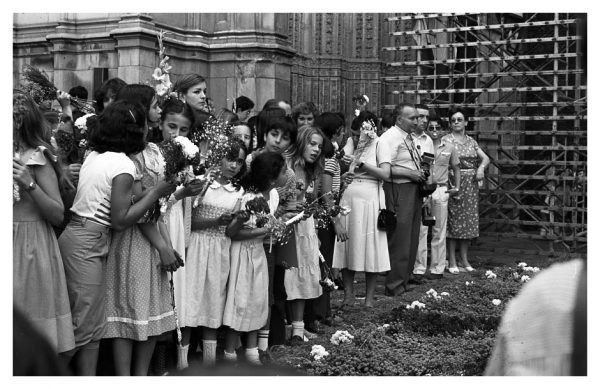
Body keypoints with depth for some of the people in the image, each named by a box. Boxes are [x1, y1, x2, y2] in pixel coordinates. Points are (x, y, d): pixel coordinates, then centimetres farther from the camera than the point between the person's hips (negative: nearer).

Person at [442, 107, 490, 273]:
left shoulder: (471, 141, 13)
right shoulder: (445, 140, -3)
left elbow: (485, 158, 14)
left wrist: (481, 167, -7)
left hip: (471, 185, 5)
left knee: (468, 221, 7)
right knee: (453, 222, -3)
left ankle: (465, 260, 16)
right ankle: (452, 262, 3)